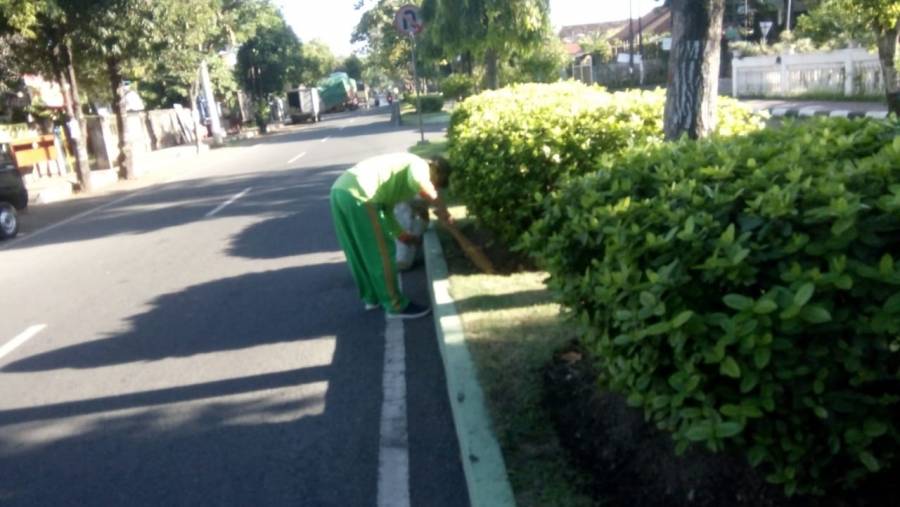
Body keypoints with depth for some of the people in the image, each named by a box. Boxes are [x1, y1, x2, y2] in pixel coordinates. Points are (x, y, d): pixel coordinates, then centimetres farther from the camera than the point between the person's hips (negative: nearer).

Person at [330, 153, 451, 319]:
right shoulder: (420, 165, 5)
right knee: (381, 252, 1)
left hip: (341, 190, 10)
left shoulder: (404, 169, 30)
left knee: (360, 253, 21)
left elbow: (386, 209, 32)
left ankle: (372, 297, 35)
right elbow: (419, 183, -20)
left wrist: (401, 234, 40)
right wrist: (442, 210, -10)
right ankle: (396, 305, 10)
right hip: (357, 194, -10)